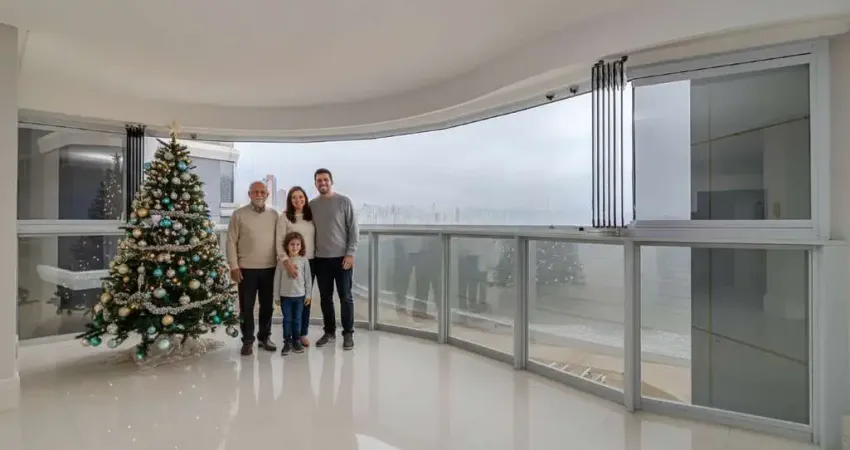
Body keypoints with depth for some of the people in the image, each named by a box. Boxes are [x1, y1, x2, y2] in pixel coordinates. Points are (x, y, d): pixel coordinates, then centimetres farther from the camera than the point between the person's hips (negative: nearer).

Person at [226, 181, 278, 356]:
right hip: (246, 269, -2)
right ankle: (247, 341, 20)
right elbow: (231, 242, -4)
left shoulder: (274, 214, 5)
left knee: (267, 306, 12)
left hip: (269, 268, 3)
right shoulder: (239, 215, -3)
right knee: (246, 307, 6)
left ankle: (264, 337, 27)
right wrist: (233, 266, -9)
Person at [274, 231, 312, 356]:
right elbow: (277, 279, 1)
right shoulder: (282, 261, -4)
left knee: (297, 319, 9)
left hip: (300, 295, 0)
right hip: (285, 296, 0)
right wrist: (276, 296, 0)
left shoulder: (304, 260, -4)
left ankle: (297, 341, 21)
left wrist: (308, 295, 0)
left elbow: (308, 279, 0)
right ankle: (287, 342, 15)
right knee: (287, 319, 6)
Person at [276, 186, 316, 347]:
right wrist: (286, 261, -23)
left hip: (310, 262, 4)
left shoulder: (311, 216, 6)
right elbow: (279, 242, -11)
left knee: (306, 297, 10)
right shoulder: (284, 217, -5)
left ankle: (303, 333, 22)